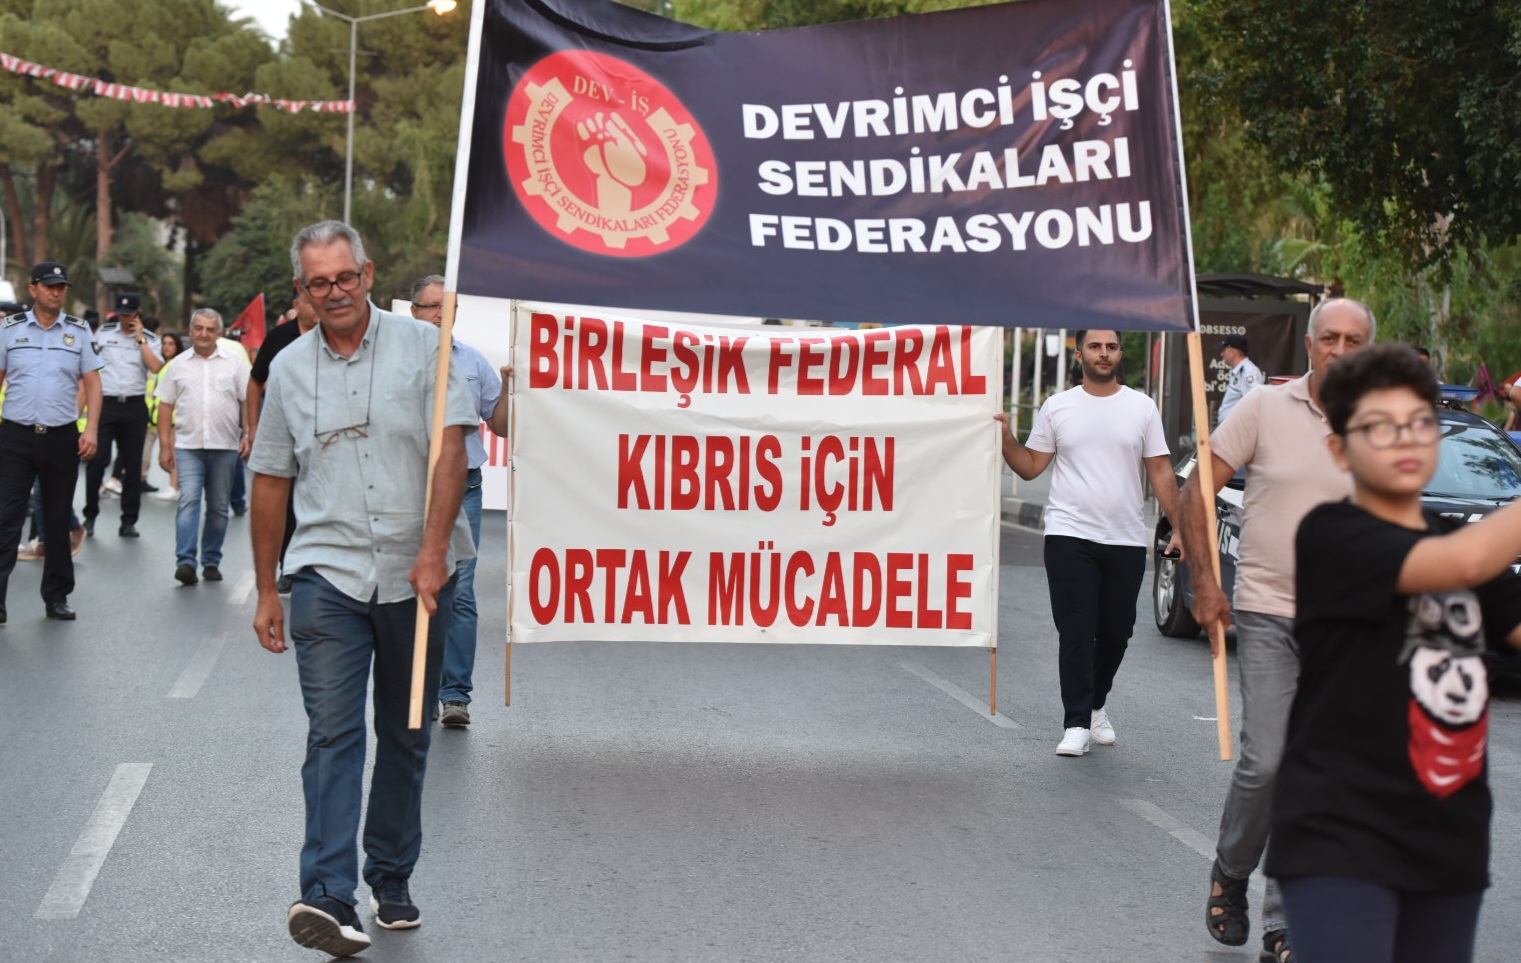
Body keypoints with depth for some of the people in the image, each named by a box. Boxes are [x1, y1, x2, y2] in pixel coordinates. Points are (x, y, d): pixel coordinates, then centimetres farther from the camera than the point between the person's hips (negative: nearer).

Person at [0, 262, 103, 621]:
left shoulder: (79, 331, 6)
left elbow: (92, 383, 6)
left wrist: (91, 429, -5)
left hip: (62, 438, 1)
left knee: (59, 520, 9)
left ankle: (56, 597, 17)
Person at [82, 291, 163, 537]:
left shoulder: (150, 339, 5)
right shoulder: (103, 332, 7)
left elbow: (155, 367, -12)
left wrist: (140, 339, -9)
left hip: (135, 406, 1)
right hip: (105, 403, 0)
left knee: (132, 464, 4)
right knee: (97, 460, -6)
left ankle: (129, 521, 10)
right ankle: (90, 515, 7)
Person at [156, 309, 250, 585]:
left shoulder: (235, 363, 6)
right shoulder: (178, 366, 8)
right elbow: (165, 407, 9)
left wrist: (248, 435, -7)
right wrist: (165, 446, 4)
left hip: (225, 447, 1)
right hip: (188, 446, 0)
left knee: (218, 507, 7)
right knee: (188, 501, -14)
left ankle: (211, 562, 16)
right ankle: (185, 562, -20)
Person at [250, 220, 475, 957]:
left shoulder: (420, 345, 0)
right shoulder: (289, 369, 8)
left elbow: (450, 447, -9)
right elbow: (270, 481, 12)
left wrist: (433, 551, -18)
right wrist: (265, 591, 12)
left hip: (417, 576, 0)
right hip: (329, 575, 1)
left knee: (406, 735, 10)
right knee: (333, 734, -10)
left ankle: (391, 879, 24)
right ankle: (327, 895, -16)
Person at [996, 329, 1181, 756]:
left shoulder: (1142, 408, 6)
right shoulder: (1057, 407, 5)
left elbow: (1161, 472, 5)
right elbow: (1030, 466, 7)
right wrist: (1006, 438, -11)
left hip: (1127, 540, 1)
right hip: (1070, 536, -1)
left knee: (1115, 633, 10)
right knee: (1076, 635, -5)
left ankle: (1097, 704, 32)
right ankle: (1077, 724, -2)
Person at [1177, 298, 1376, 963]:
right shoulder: (1265, 408, -3)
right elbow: (1198, 490, 2)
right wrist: (1204, 582, -3)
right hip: (1267, 614, -2)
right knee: (1266, 763, -12)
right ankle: (1228, 879, 16)